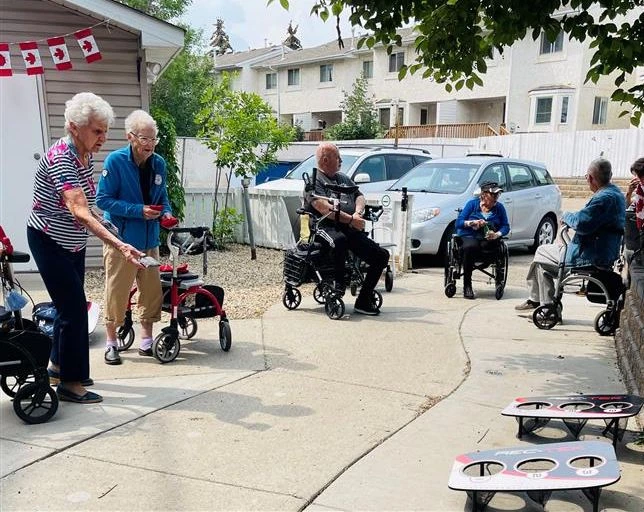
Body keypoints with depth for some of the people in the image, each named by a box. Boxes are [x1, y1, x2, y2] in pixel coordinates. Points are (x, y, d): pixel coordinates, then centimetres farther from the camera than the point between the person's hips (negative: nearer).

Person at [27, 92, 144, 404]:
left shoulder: (87, 155, -2)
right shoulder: (60, 158, -28)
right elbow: (79, 211, -41)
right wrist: (119, 246, -51)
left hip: (72, 242, 8)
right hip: (48, 241, -8)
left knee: (71, 305, 16)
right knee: (74, 308, -8)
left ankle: (58, 365, 33)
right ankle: (71, 384, 2)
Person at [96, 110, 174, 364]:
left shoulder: (158, 163, 2)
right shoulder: (115, 161, -13)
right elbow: (102, 200, -12)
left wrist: (166, 212, -7)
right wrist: (138, 210, -20)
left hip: (149, 239, 5)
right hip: (121, 239, -5)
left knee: (152, 290, 9)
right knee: (117, 292, 2)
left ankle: (146, 340, 25)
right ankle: (111, 343, 19)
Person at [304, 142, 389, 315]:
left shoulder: (344, 179, 27)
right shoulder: (314, 181, 2)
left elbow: (359, 196, 19)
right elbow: (324, 208, -13)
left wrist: (358, 213, -5)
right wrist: (351, 219, -19)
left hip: (351, 230, 7)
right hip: (326, 227, -7)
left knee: (382, 255, -6)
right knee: (340, 240, -43)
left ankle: (363, 301, -3)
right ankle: (339, 285, -25)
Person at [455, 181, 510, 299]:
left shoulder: (499, 207, 12)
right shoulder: (472, 204, 5)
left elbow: (506, 226, 4)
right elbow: (458, 222, -1)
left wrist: (497, 234, -17)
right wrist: (472, 223, -19)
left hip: (488, 239, 2)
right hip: (469, 236, -2)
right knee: (471, 247, -37)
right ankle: (467, 285, -28)